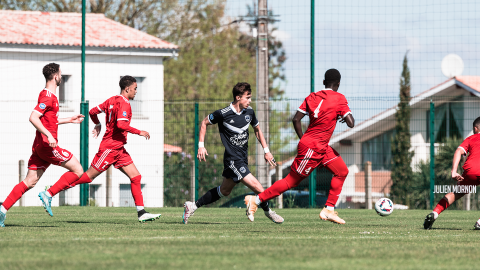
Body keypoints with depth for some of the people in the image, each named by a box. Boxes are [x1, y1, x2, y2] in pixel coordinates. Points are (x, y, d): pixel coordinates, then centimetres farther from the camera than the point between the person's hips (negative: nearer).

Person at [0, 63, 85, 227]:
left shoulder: (49, 95, 18)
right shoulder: (48, 96, -13)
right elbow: (33, 118, -23)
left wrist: (69, 120, 33)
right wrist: (48, 135, -29)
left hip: (40, 146, 10)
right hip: (47, 145, -10)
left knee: (30, 182, 6)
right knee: (77, 170, -3)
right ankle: (48, 195, -7)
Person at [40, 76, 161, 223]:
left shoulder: (112, 100, 13)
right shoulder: (123, 103, -14)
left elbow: (92, 112, 17)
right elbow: (121, 124, -27)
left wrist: (98, 125, 35)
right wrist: (139, 132, -18)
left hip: (118, 150, 10)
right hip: (110, 148, -10)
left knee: (135, 176, 5)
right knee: (88, 176, -7)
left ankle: (141, 212, 3)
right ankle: (49, 193, -3)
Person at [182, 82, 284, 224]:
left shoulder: (249, 112, 2)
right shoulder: (223, 114, -15)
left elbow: (257, 130, 20)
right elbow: (204, 123, 1)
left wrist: (266, 150, 15)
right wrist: (201, 146, -3)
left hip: (243, 159, 7)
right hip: (232, 159, -7)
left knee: (224, 191, 18)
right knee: (258, 188, -13)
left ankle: (193, 206, 29)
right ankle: (267, 211, 12)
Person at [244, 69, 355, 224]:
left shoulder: (312, 97, 6)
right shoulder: (339, 99, -13)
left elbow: (296, 119, 3)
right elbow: (351, 123, -19)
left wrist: (303, 139, 13)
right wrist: (345, 117, 3)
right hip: (313, 148, -9)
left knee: (342, 172, 11)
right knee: (292, 181, -2)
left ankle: (329, 210, 9)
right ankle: (256, 199, 4)